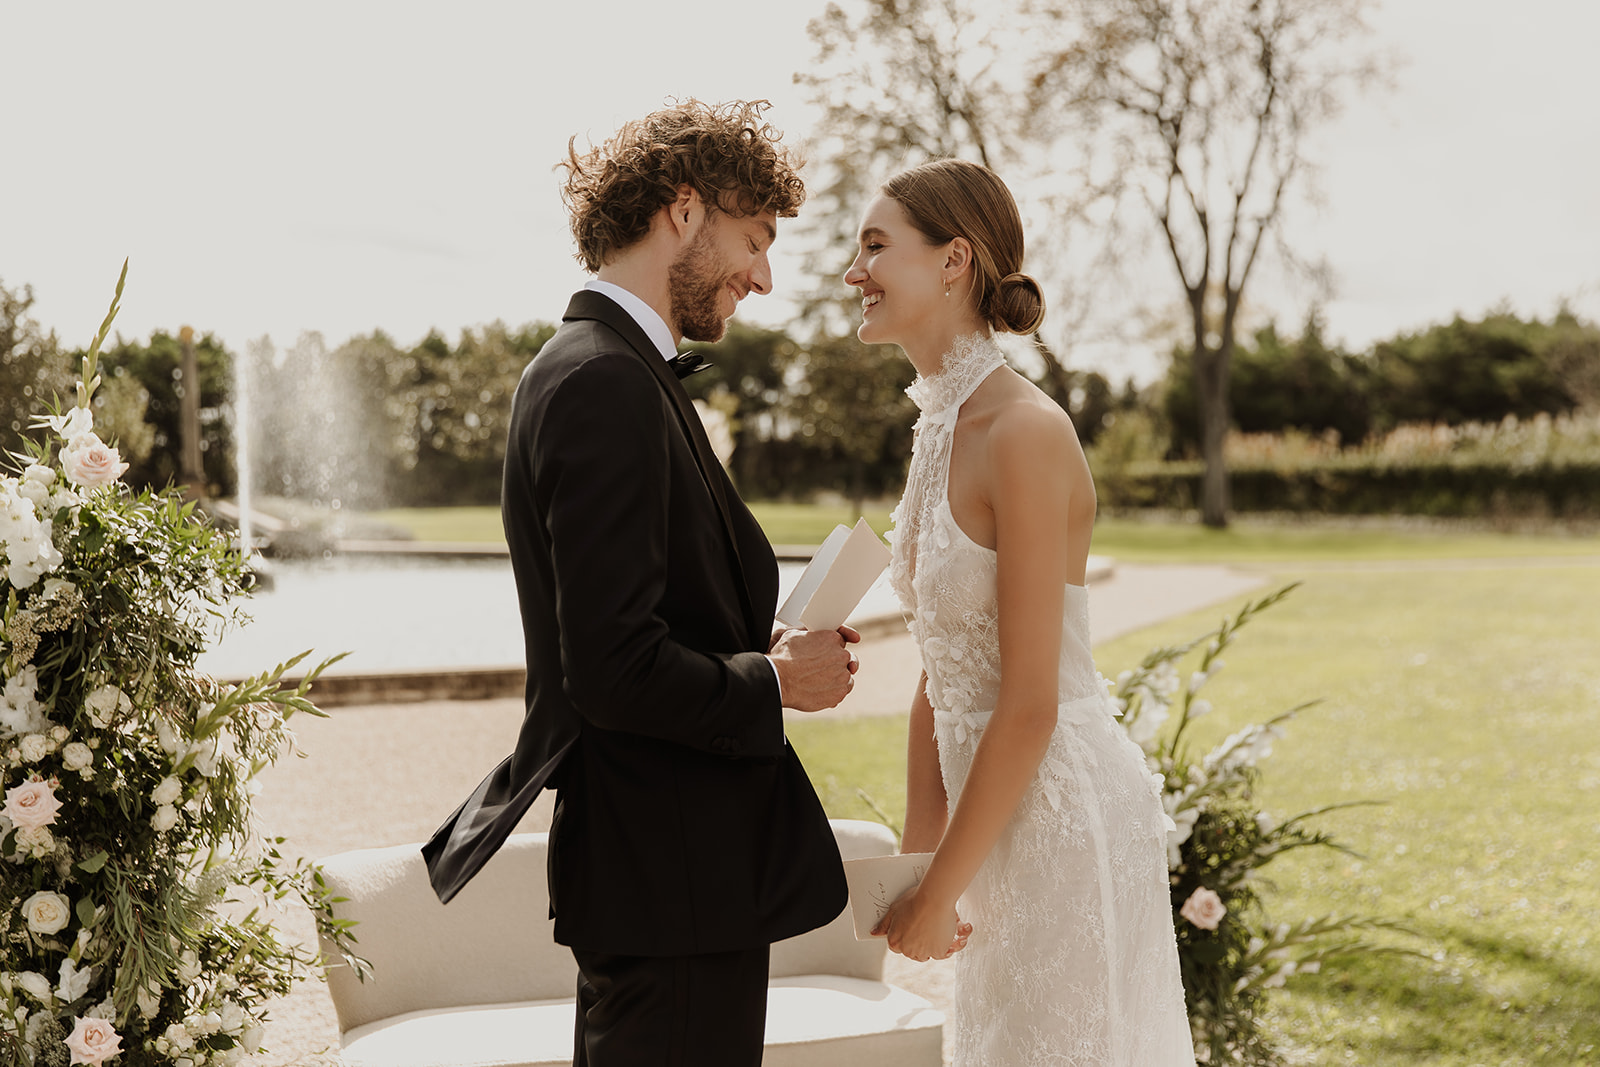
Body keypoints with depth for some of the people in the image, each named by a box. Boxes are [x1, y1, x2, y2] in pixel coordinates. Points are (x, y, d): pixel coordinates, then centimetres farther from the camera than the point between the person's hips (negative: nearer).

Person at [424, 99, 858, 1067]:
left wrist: (766, 644, 5)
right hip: (673, 878, -11)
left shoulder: (596, 367, 14)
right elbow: (618, 673, -24)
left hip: (649, 864, 11)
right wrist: (777, 681, -10)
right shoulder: (606, 384, -18)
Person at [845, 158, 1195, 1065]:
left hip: (1067, 809, -8)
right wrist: (917, 861, 11)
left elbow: (1030, 704, -20)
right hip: (1004, 809, 8)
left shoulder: (1026, 432, -19)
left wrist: (939, 896, -13)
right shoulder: (941, 432, 8)